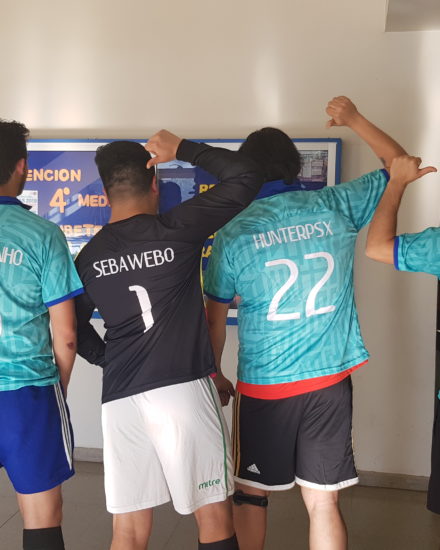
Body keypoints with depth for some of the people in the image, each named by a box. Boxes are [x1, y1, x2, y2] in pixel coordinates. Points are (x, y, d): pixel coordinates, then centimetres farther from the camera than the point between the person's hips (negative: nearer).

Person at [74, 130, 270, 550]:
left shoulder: (88, 256, 6)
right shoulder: (177, 228, -6)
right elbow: (246, 176, 0)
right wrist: (182, 149, 5)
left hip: (120, 399, 4)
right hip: (185, 390, -4)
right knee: (213, 515, 11)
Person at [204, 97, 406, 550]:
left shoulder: (233, 235, -8)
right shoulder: (337, 206, -5)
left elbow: (215, 320, 2)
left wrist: (213, 375, 18)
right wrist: (354, 119, 22)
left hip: (263, 386, -2)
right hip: (330, 380, 2)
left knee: (250, 495, 17)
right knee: (323, 502, 12)